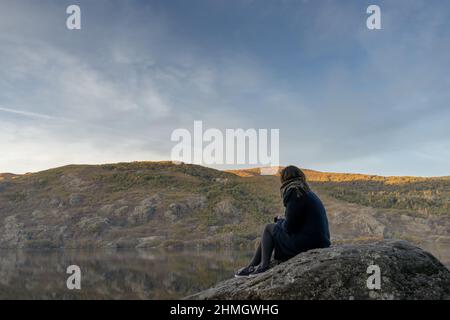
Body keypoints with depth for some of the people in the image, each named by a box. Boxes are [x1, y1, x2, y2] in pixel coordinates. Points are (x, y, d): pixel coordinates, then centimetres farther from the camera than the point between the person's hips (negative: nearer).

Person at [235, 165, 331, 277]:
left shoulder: (294, 193, -13)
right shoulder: (309, 193, 15)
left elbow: (289, 226, -14)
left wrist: (280, 221, 6)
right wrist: (282, 221, 10)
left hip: (306, 243, -9)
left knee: (269, 228, 8)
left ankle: (263, 266, 10)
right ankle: (252, 266, 25)